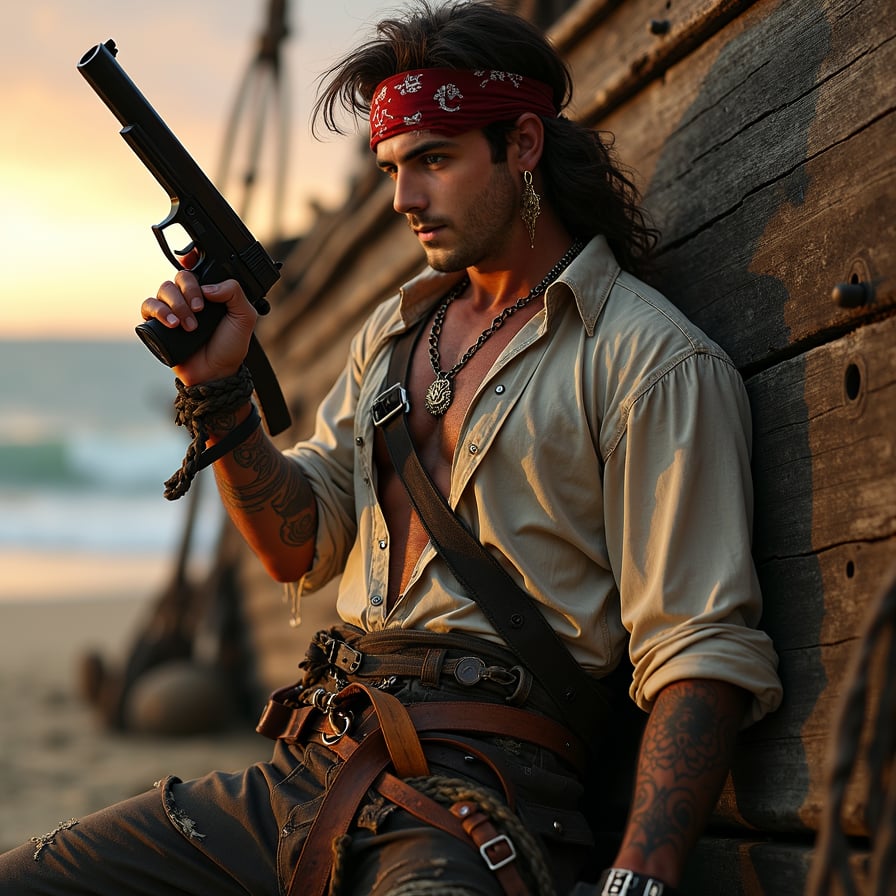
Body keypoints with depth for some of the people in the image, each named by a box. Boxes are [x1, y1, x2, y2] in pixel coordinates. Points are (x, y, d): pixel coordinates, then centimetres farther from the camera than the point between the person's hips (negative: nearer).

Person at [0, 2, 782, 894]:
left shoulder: (658, 361, -5)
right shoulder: (394, 330, 19)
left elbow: (702, 654, -12)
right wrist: (219, 389, 4)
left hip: (481, 795, -6)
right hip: (309, 772, 7)